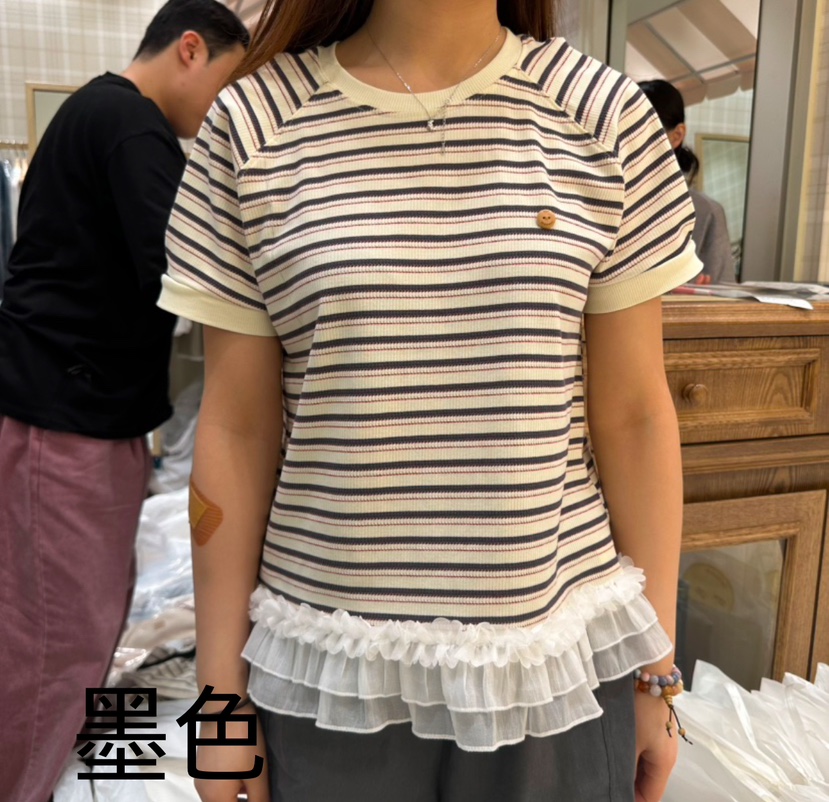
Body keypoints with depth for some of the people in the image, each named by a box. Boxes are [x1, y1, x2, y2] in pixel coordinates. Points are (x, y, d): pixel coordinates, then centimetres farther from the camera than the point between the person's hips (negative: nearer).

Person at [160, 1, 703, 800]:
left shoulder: (607, 116, -2)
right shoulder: (255, 125, -4)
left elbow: (634, 415, 0)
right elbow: (236, 432, -2)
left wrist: (655, 671, 5)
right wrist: (223, 690, 2)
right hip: (332, 673, 0)